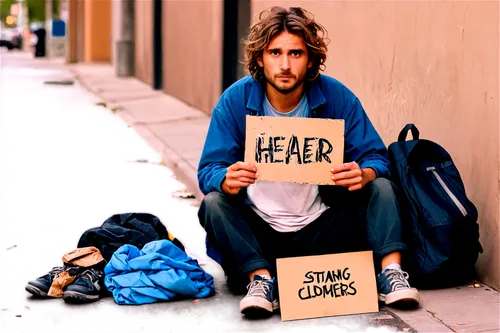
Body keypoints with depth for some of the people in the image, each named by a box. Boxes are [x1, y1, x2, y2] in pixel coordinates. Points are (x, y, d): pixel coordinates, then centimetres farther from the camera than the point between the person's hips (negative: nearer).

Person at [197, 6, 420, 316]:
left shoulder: (337, 97, -8)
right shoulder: (236, 99, -9)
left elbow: (377, 157, -7)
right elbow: (208, 170, -11)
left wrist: (364, 174, -32)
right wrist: (226, 180, -37)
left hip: (321, 229, 1)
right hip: (260, 232, 0)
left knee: (382, 187, -17)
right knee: (214, 203, -26)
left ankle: (390, 271, -27)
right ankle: (261, 278, -33)